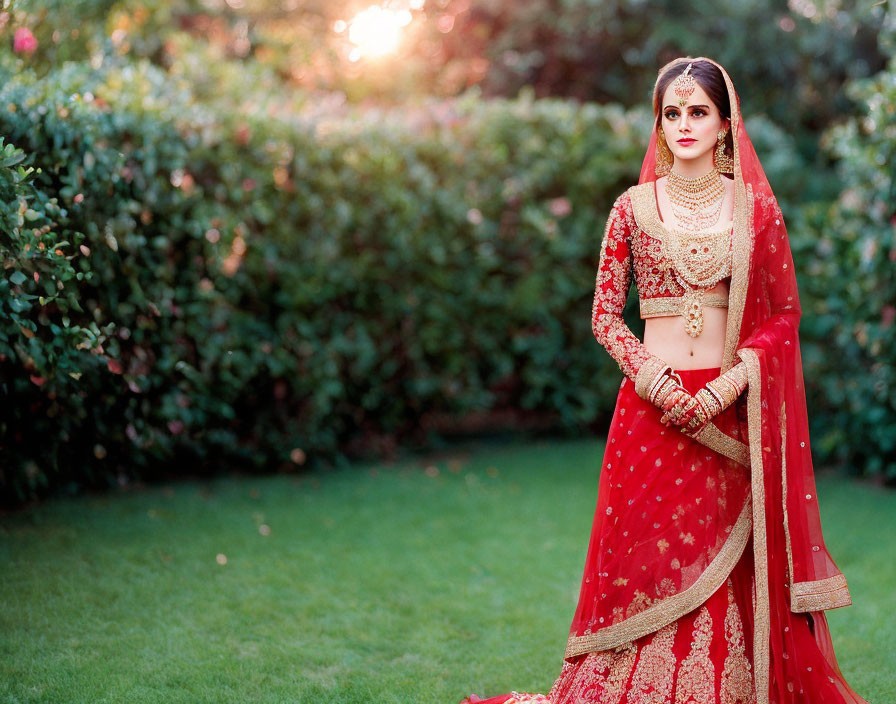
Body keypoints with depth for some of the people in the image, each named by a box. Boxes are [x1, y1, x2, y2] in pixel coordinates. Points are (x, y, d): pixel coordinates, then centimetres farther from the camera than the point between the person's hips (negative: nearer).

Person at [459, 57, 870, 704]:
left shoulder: (755, 206, 4)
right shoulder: (634, 207, 5)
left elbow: (784, 312, 4)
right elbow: (605, 314, 6)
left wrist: (731, 384, -10)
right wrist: (647, 372, -12)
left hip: (730, 411, 0)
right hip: (654, 403, 0)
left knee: (732, 570, 1)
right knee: (644, 560, 1)